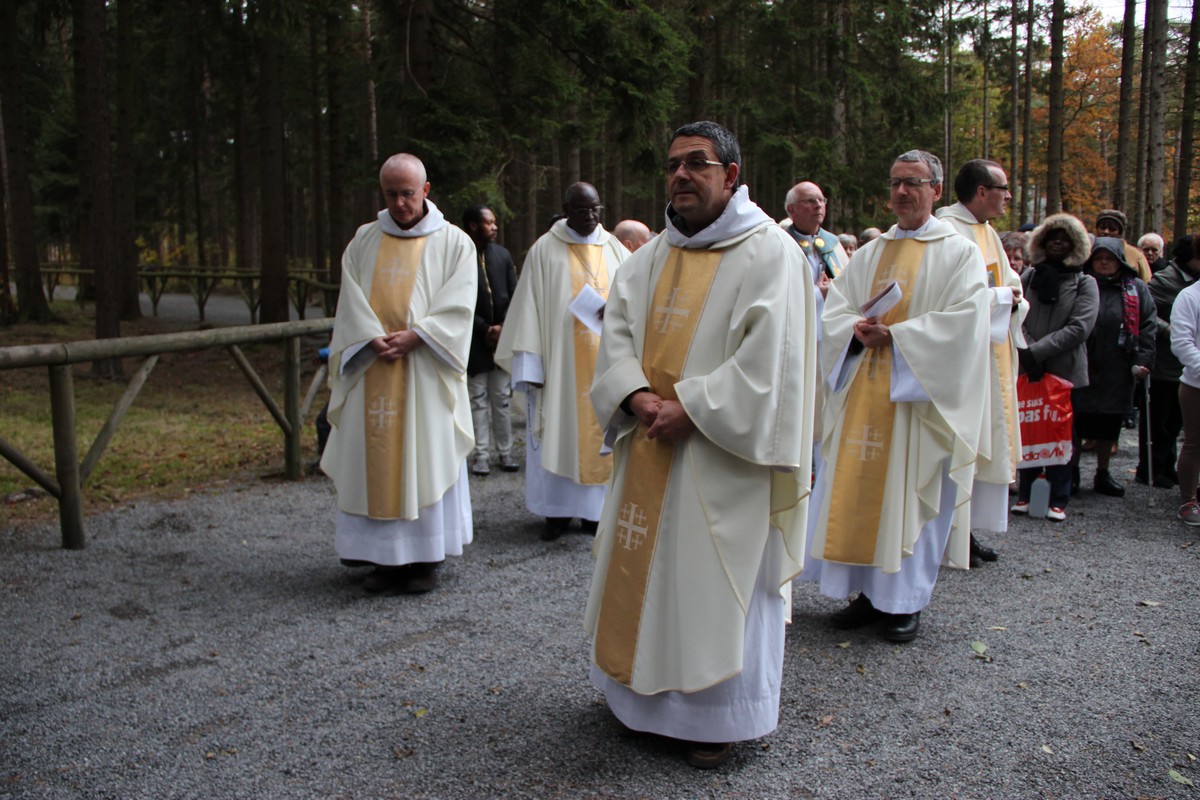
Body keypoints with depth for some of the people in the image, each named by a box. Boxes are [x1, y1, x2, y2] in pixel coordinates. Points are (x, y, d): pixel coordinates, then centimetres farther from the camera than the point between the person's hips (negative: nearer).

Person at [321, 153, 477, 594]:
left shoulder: (454, 243, 4)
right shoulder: (363, 241, 13)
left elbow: (457, 306, -5)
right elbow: (350, 302, 5)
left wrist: (415, 335, -17)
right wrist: (373, 339, -12)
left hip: (426, 369, -3)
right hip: (372, 369, 3)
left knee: (426, 457, -2)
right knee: (375, 458, 2)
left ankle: (425, 557, 7)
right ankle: (385, 557, 11)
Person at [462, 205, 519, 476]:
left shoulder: (503, 255, 7)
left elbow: (514, 296, 6)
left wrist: (503, 327, -6)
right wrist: (485, 329, -12)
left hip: (502, 338, 4)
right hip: (474, 340, -4)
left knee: (502, 398, 8)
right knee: (478, 400, 3)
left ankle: (504, 452, 15)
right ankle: (480, 454, 9)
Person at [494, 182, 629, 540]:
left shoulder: (615, 250, 7)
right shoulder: (545, 250, 0)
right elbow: (530, 309, -3)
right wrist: (530, 366, -8)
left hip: (606, 363, 2)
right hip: (560, 361, -2)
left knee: (599, 433, 6)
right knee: (559, 432, 2)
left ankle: (595, 508, 16)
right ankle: (558, 511, 12)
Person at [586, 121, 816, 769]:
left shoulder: (769, 253, -8)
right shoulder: (653, 255, 12)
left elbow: (767, 358, -17)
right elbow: (618, 328, 6)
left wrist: (691, 409, -20)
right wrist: (637, 395, -12)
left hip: (720, 452, -6)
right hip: (650, 446, 7)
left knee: (715, 578, 1)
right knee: (646, 567, 14)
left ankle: (720, 714, 18)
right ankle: (645, 693, 32)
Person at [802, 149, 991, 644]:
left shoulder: (959, 253, 1)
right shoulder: (868, 255, 16)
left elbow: (962, 323, -11)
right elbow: (833, 312, 9)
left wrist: (893, 334, -15)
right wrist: (858, 329, -12)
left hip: (919, 396, -5)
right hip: (862, 392, 5)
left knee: (913, 494, 0)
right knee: (858, 488, 5)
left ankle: (905, 601, 13)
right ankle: (870, 592, 17)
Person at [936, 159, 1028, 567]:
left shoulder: (988, 233, 18)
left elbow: (1014, 289, 18)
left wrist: (1011, 300, -4)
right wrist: (1002, 295, -9)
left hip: (993, 356, 9)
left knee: (984, 445, 10)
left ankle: (967, 530, 17)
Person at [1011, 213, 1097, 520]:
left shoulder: (1085, 283, 4)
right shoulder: (1029, 277, 8)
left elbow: (1079, 328, -8)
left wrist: (1038, 351, -14)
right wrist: (1027, 351, -16)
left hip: (1066, 371, -1)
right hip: (1028, 369, 1)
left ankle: (1058, 499, 12)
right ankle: (1025, 493, 14)